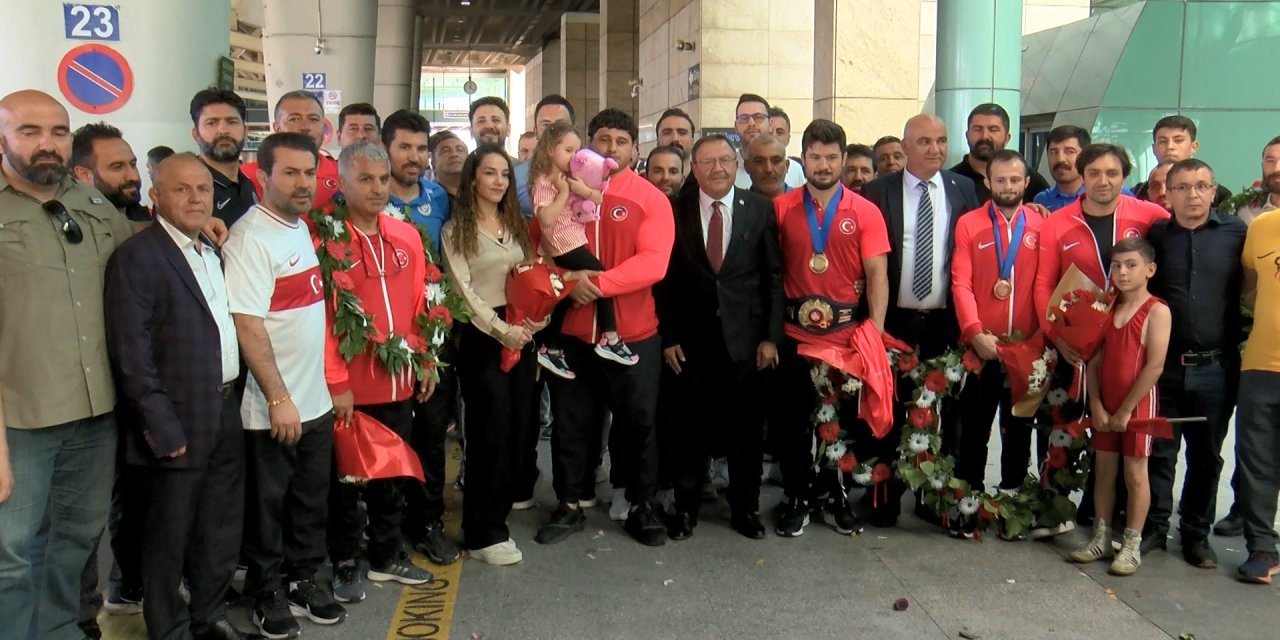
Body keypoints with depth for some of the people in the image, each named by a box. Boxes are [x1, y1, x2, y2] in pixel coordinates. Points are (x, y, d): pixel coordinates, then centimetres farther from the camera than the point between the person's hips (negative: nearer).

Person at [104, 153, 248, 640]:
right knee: (169, 537, 9)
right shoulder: (136, 257, -12)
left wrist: (232, 398, 5)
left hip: (225, 413, 7)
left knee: (222, 530, 18)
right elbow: (132, 354, -17)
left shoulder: (214, 253, 12)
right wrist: (163, 428, -18)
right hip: (178, 422, -7)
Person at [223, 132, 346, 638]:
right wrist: (278, 398, -21)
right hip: (272, 407, -7)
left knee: (311, 500, 17)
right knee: (267, 505, 10)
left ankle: (302, 578, 33)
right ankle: (267, 593, 26)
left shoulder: (302, 227, 8)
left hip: (316, 398, 7)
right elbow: (248, 325, -21)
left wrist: (333, 381, 13)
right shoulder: (250, 237, -16)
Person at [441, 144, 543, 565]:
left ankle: (495, 515, 22)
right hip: (482, 338, -6)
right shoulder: (457, 230, -1)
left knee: (521, 430, 6)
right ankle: (483, 534, 8)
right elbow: (463, 291, -8)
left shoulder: (516, 224, 15)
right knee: (491, 433, -4)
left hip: (522, 336, 6)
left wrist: (534, 318, -7)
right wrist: (500, 330, -17)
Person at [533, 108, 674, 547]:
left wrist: (597, 283, -23)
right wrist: (569, 279, -16)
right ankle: (570, 505, 26)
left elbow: (653, 262, -15)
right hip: (573, 329, 2)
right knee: (571, 421, 11)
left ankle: (640, 506, 25)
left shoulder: (650, 198, -4)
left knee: (637, 421, 9)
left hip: (633, 332, -2)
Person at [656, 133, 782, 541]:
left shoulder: (760, 209, 2)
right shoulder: (676, 212, 1)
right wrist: (668, 336, -3)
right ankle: (686, 507, 22)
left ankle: (745, 508, 25)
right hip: (693, 339, 0)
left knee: (747, 430, 9)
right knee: (692, 429, 7)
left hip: (746, 338, 1)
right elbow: (664, 279, 2)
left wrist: (771, 336, -4)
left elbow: (773, 275, 1)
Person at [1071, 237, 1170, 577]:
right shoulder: (1108, 311, 9)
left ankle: (1132, 546, 12)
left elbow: (1154, 366, -16)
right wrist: (1096, 405, -5)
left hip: (1138, 404, -6)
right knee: (1103, 470, 11)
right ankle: (1100, 538, 21)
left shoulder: (1157, 311, -10)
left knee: (1135, 474, 2)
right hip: (1104, 407, 6)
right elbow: (1095, 362, 6)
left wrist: (1125, 410, -14)